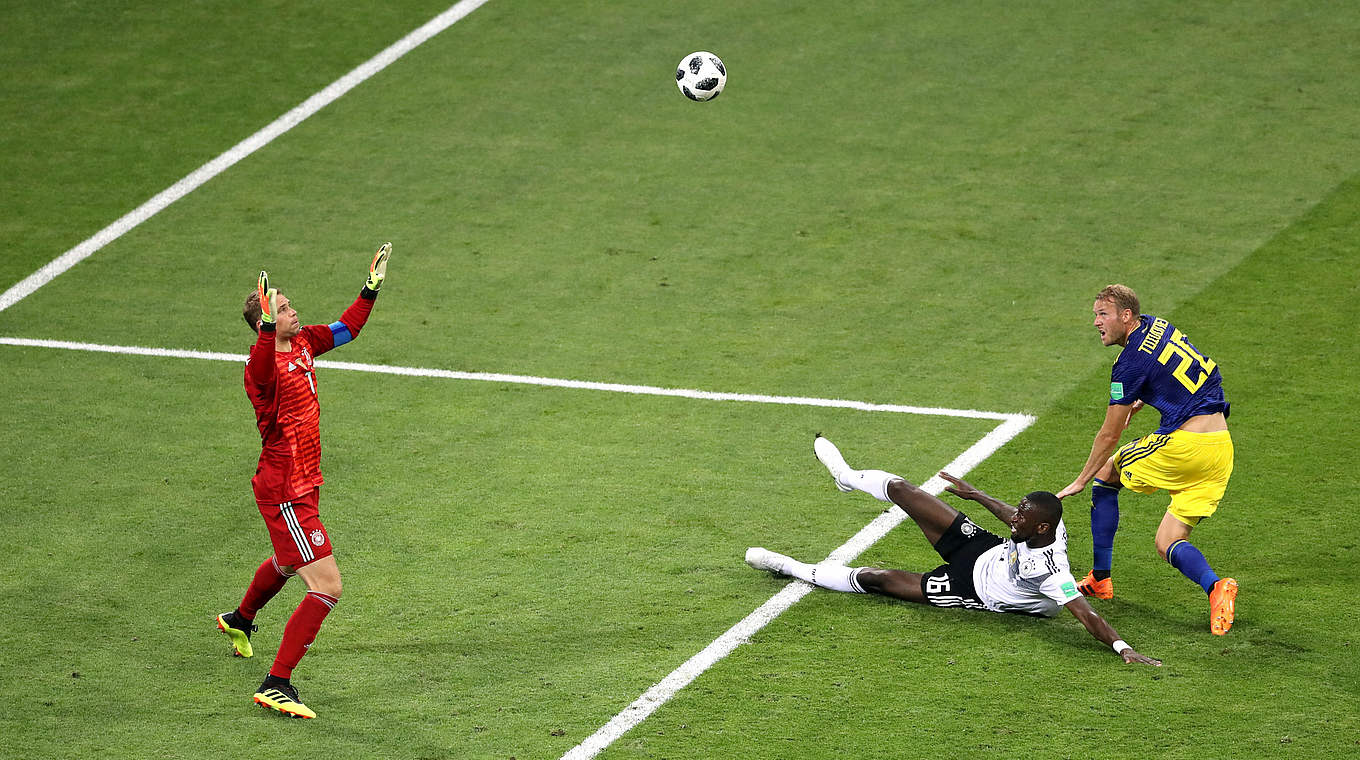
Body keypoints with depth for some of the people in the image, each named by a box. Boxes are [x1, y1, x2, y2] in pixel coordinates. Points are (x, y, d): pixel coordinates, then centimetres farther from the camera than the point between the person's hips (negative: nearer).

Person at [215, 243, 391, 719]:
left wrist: (371, 288, 11)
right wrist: (268, 327, -63)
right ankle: (276, 684, -14)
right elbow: (261, 371, -50)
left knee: (287, 563, 35)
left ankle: (239, 620, 63)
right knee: (326, 587, -16)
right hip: (284, 492, -10)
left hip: (303, 484, 10)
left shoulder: (303, 343, 2)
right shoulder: (263, 365, -24)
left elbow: (347, 328, 20)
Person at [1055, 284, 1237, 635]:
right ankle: (1215, 586, -21)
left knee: (1105, 474, 17)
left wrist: (1081, 481, 7)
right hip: (1221, 448, 8)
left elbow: (1109, 436, -3)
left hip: (1184, 443, -8)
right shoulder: (1157, 325, 14)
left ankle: (1099, 579, 18)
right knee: (1169, 544, 9)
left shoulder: (1131, 363, -10)